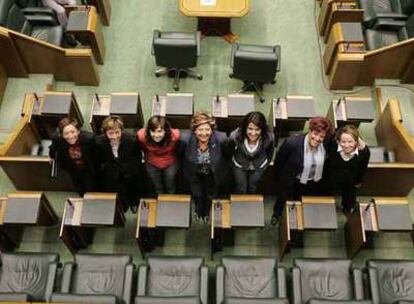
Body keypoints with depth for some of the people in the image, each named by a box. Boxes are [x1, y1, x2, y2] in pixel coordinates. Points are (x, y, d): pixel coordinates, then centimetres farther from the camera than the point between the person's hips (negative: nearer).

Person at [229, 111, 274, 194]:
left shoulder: (269, 138, -34)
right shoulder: (235, 136, -37)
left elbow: (270, 153, -7)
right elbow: (229, 150, -11)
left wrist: (266, 164, 10)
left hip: (259, 166, 1)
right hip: (239, 165, 0)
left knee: (253, 190, 13)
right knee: (241, 190, 8)